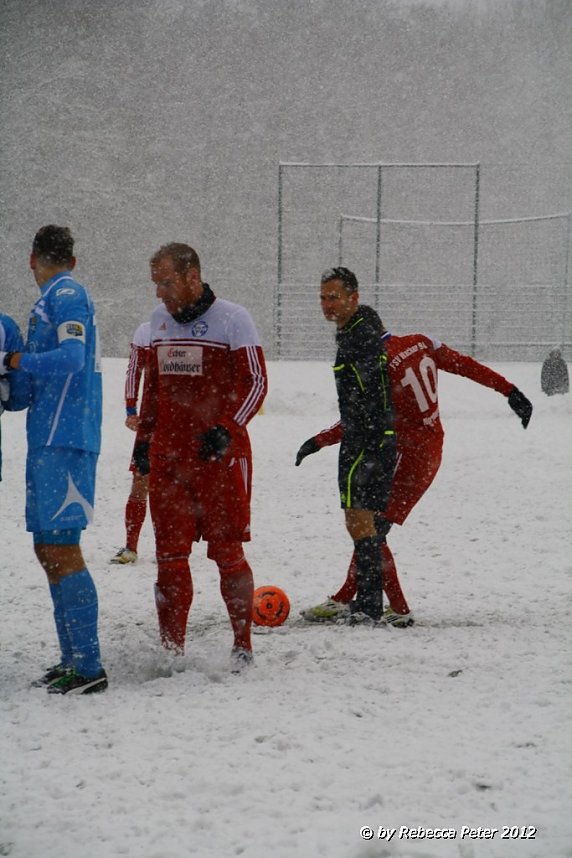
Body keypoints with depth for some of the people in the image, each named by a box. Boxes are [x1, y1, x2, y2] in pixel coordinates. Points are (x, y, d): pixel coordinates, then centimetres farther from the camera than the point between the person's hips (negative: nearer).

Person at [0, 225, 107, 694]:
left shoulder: (66, 295, -7)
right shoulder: (57, 299, 20)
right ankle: (72, 659, 17)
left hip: (64, 442, -10)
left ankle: (89, 667, -11)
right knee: (48, 549, 12)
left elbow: (71, 358, -22)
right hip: (50, 440, 10)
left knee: (62, 550, -11)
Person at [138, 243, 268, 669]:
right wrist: (144, 438, 19)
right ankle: (171, 647, 8)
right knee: (170, 553, 3)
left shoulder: (232, 318, -6)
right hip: (168, 456, 5)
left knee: (227, 551, -1)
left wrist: (226, 430, -19)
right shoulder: (160, 321, 13)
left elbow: (256, 382, -8)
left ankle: (243, 645, 9)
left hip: (221, 454, -5)